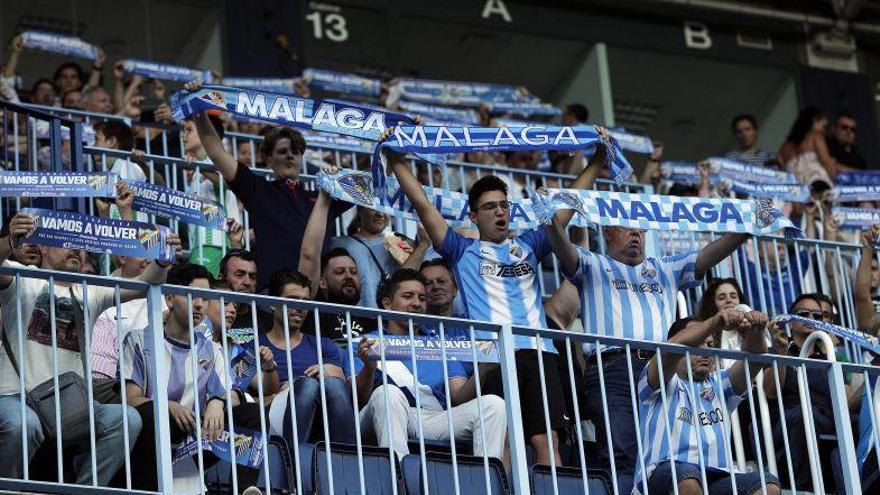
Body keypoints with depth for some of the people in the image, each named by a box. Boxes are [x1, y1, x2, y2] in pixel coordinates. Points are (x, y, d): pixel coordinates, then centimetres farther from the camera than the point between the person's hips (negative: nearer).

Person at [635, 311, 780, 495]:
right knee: (686, 475, -39)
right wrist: (715, 322, -22)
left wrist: (755, 332, -12)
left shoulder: (718, 385, 30)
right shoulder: (663, 384, 15)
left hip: (716, 479, 4)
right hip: (663, 478, -4)